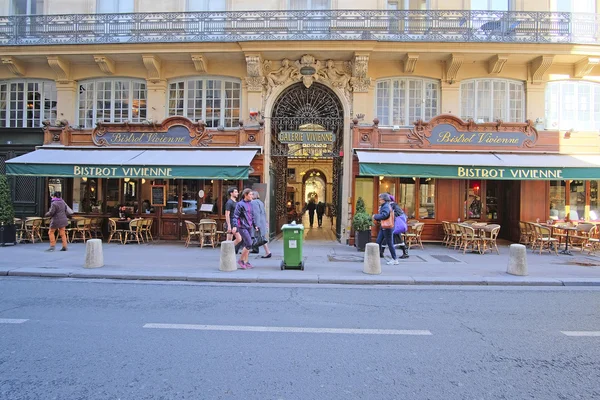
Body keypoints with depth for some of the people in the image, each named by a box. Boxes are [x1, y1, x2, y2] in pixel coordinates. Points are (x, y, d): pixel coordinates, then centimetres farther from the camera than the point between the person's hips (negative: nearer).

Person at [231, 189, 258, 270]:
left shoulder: (250, 204, 13)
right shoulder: (240, 204, -8)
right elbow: (235, 216, -12)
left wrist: (255, 225, 20)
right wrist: (235, 226, -22)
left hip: (250, 227, 7)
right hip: (243, 227, -7)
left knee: (246, 245, 10)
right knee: (249, 244, -12)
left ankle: (246, 262, 18)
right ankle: (240, 260, 3)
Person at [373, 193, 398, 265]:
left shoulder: (386, 206, -17)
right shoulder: (383, 206, 14)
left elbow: (384, 215, -30)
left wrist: (375, 216, -17)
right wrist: (376, 218, 1)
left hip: (387, 228, -10)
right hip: (383, 227, 10)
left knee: (390, 243, -1)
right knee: (378, 242, 9)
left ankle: (395, 260, 9)